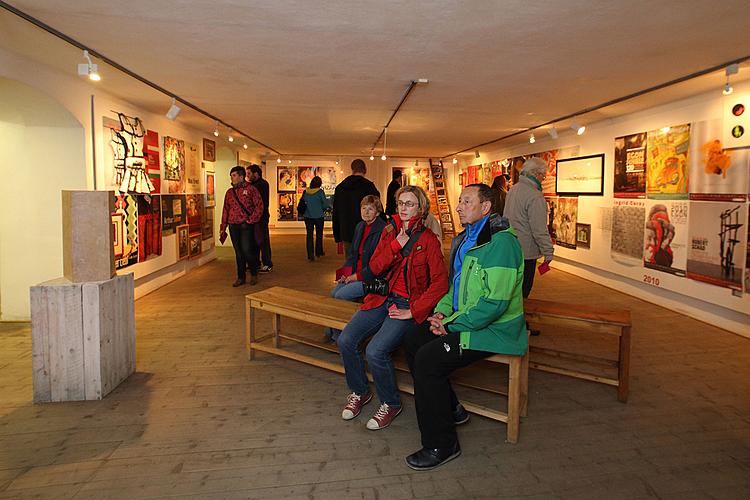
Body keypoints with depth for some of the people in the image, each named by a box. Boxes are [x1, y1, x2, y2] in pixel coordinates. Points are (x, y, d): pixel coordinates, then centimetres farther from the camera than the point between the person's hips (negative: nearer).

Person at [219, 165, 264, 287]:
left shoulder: (250, 189, -2)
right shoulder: (229, 192, 14)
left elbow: (259, 206, -5)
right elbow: (225, 210, 16)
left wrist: (252, 220, -11)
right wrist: (223, 227, 12)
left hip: (246, 225, -5)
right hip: (233, 226, 5)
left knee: (247, 250, -9)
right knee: (238, 253, 8)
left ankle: (254, 274, 12)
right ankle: (241, 277, 17)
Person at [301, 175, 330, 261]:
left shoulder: (305, 192, -3)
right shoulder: (320, 192, -12)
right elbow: (325, 204, -11)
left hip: (308, 216, 2)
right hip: (318, 216, -2)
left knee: (309, 235, 4)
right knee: (319, 234, 15)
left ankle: (310, 255, -2)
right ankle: (319, 252, 26)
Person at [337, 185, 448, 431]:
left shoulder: (428, 239, -6)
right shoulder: (389, 231, 10)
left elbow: (440, 283, -12)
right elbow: (375, 267, 1)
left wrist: (413, 311, -16)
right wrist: (397, 244, -12)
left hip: (407, 303, -5)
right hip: (382, 298, 5)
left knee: (375, 351, -24)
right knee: (346, 340, -13)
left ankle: (391, 403, 4)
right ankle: (359, 392, 13)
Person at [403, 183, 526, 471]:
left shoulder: (501, 242, -20)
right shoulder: (467, 238, 13)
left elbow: (495, 302, -26)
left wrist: (452, 324, -19)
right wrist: (442, 311, 2)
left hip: (494, 329, -10)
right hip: (464, 320, 10)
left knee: (428, 359, -22)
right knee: (412, 339, 4)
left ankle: (441, 445, -5)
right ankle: (451, 409, 18)